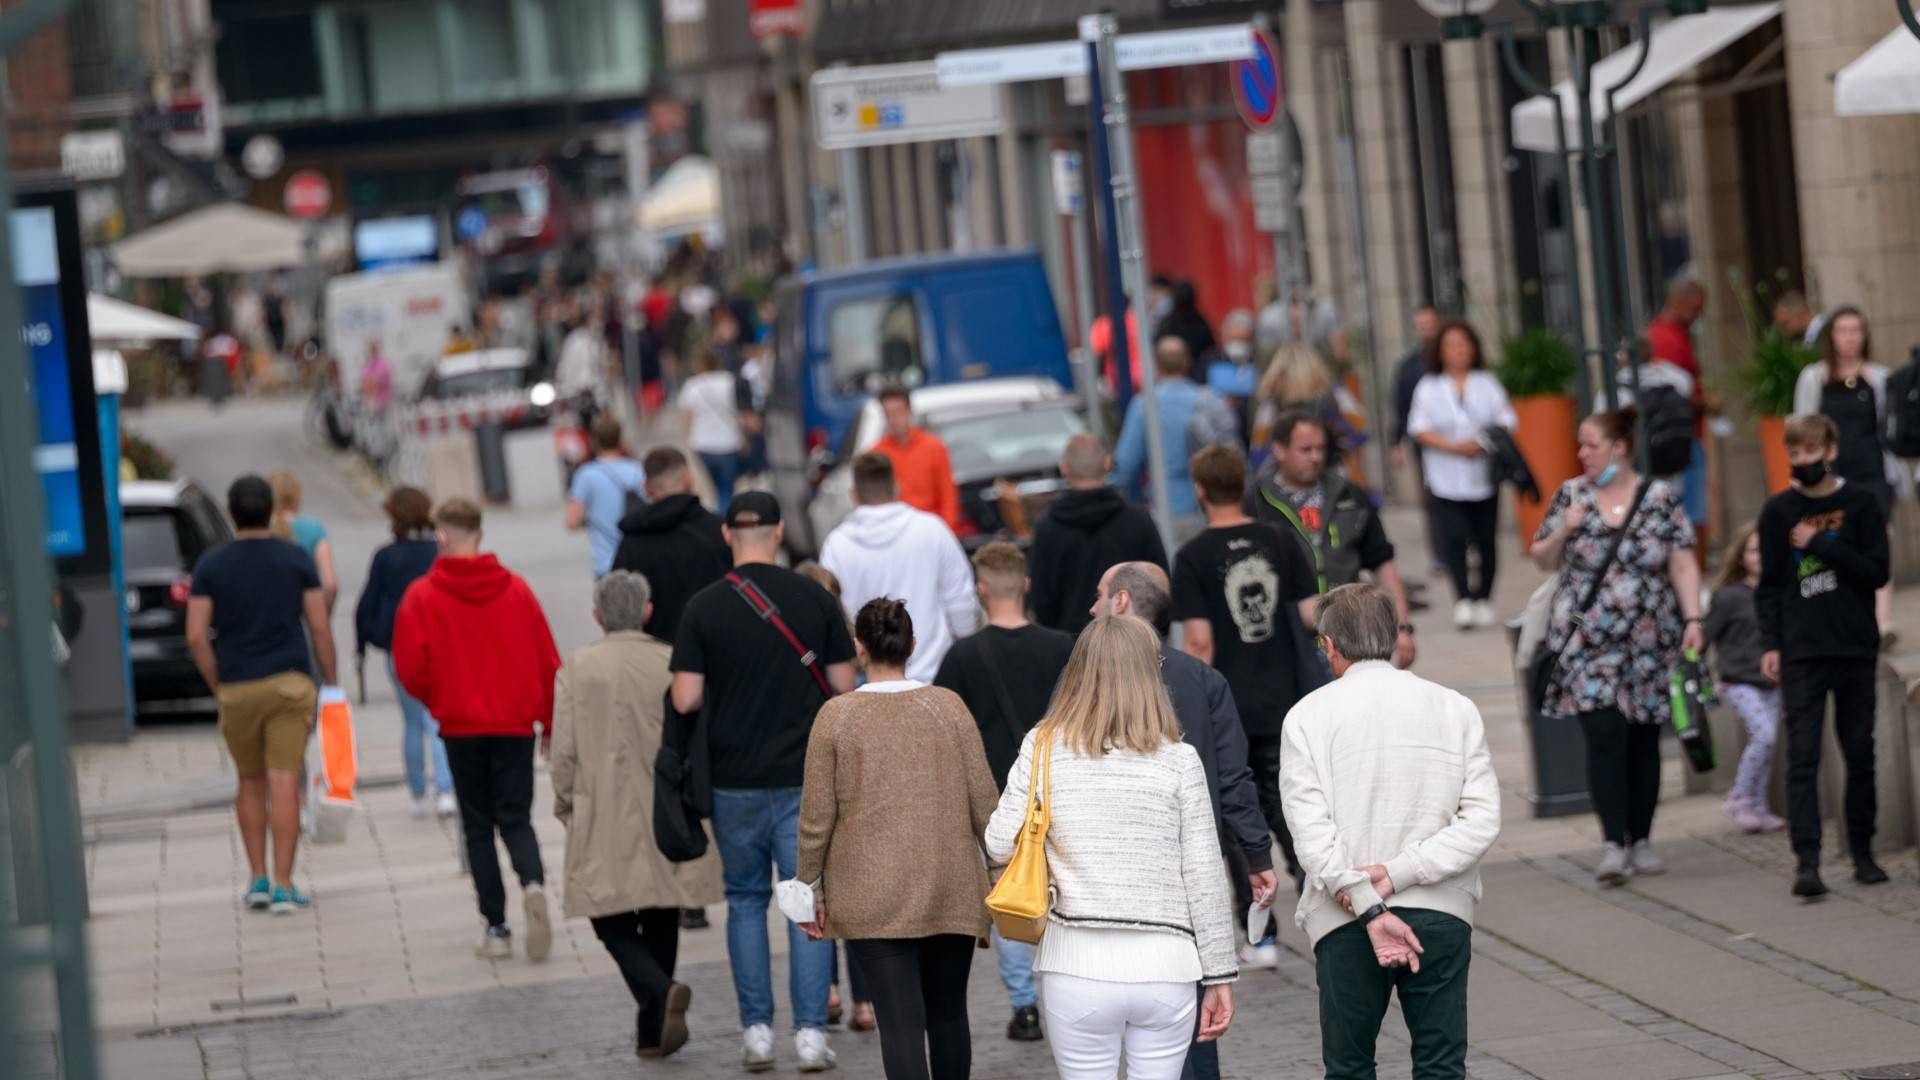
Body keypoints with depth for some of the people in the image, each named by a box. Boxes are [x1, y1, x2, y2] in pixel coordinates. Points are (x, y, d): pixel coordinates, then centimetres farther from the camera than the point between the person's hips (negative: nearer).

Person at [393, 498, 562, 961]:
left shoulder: (423, 596, -6)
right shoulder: (515, 588, 1)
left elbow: (410, 668, -9)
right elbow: (548, 662, 2)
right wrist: (551, 723, 12)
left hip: (461, 728, -1)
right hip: (515, 723, 1)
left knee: (478, 826, 9)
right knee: (516, 819, 8)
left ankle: (496, 927, 3)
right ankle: (533, 884, -22)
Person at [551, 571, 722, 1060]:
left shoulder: (576, 669, -6)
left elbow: (564, 749, -5)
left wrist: (565, 805, 10)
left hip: (604, 823, -2)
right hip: (667, 817, 2)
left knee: (612, 921, 5)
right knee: (661, 921, 15)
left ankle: (659, 991, -21)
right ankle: (652, 1029, 18)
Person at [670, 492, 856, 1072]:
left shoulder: (704, 607, -6)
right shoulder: (815, 599, -3)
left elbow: (685, 700, -9)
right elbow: (843, 686, 0)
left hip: (734, 780, 0)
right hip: (805, 778, 0)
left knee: (745, 900, 13)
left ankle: (757, 1030, 10)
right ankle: (810, 1032, -1)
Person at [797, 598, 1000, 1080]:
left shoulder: (837, 715, -5)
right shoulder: (949, 707, 0)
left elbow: (817, 816, -4)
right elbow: (983, 802, 2)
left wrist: (810, 888, 8)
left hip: (873, 898, -2)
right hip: (952, 894, 2)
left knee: (901, 1021, -5)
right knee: (947, 1013, 15)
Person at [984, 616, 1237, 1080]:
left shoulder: (1044, 749, -2)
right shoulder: (1178, 761, -3)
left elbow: (1000, 845, -2)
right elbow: (1204, 876, -1)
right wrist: (1220, 975, 6)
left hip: (1076, 964, 0)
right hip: (1163, 969, 0)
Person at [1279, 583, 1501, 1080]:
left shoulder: (1309, 715, -1)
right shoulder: (1455, 708, 4)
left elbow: (1311, 831, -10)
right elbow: (1483, 819, -4)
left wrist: (1369, 909, -12)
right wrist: (1401, 872, -8)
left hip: (1344, 923, -1)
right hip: (1440, 914, 1)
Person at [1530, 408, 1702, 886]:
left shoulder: (1662, 498, 1)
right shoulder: (1571, 495, 4)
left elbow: (1683, 564, 1)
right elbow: (1543, 560, 10)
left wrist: (1693, 618, -9)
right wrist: (1564, 530, -9)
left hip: (1649, 643, 0)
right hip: (1588, 641, 0)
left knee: (1643, 739, 7)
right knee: (1604, 735, -12)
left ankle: (1640, 840, 18)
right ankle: (1614, 843, -13)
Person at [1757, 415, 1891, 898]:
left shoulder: (1860, 504, 3)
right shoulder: (1778, 511, 5)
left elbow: (1877, 571, -5)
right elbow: (1769, 585, 7)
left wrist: (1821, 544, -11)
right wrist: (1770, 644, -2)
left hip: (1856, 649, 1)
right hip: (1801, 654, -1)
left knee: (1860, 754, 7)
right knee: (1802, 758, -8)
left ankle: (1862, 852, 18)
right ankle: (1807, 862, -14)